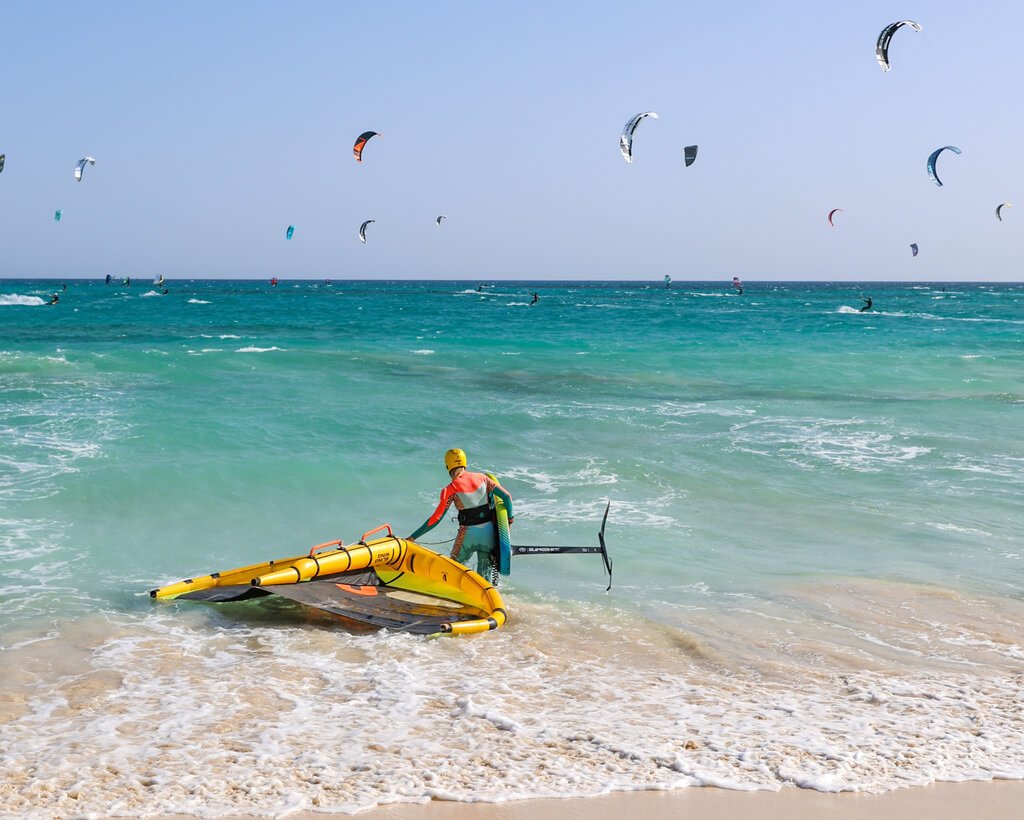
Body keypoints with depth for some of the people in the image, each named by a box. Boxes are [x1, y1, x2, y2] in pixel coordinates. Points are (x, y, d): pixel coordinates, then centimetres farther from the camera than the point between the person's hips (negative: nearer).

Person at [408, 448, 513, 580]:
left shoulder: (451, 489, -8)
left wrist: (412, 537, -5)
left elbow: (436, 518, -10)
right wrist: (509, 519, 16)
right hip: (489, 532, 3)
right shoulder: (482, 478, 1)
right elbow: (506, 496, 1)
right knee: (485, 574, 14)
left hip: (468, 534, -3)